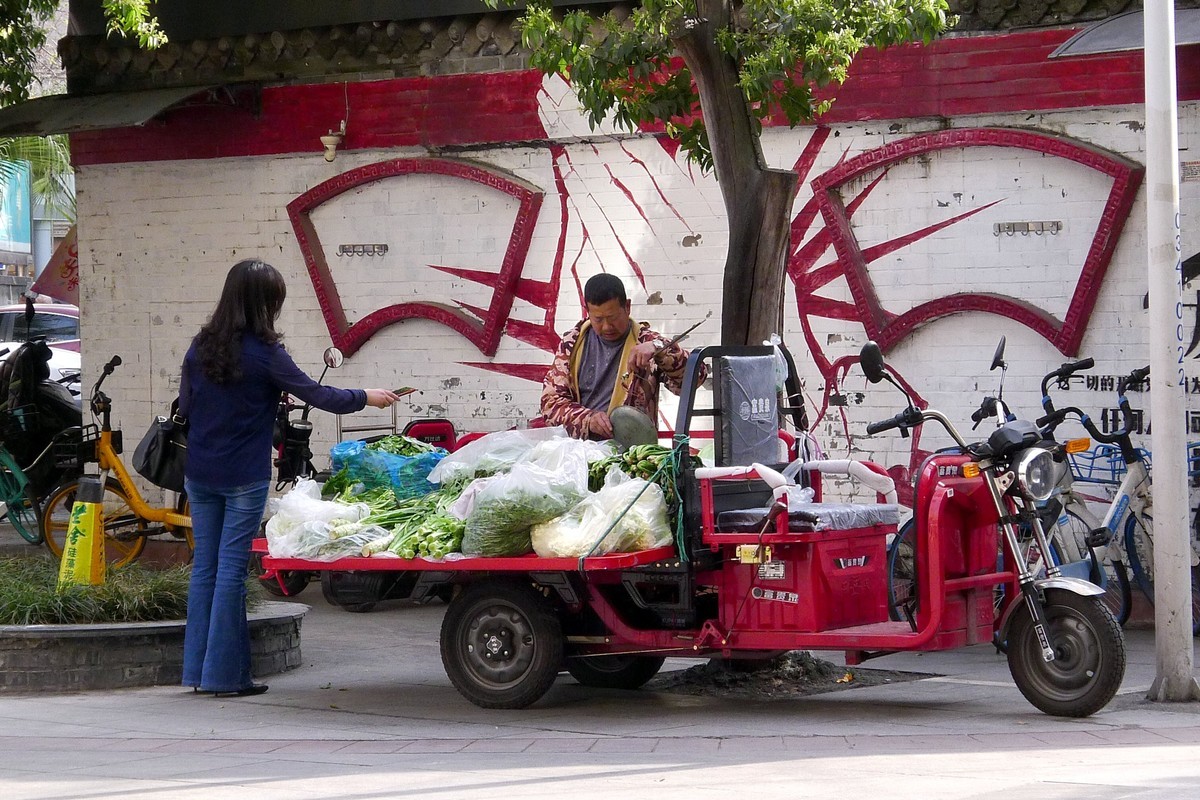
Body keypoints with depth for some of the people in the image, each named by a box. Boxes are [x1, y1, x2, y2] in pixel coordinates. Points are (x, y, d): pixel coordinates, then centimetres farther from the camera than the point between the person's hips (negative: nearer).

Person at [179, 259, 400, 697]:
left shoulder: (200, 348, 2)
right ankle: (224, 674, 2)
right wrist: (365, 397, 9)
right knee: (231, 569, -1)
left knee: (205, 566, 11)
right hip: (244, 477, -5)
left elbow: (185, 406, 10)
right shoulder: (264, 353, -13)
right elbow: (316, 395, -6)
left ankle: (197, 669, 13)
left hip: (200, 475, 5)